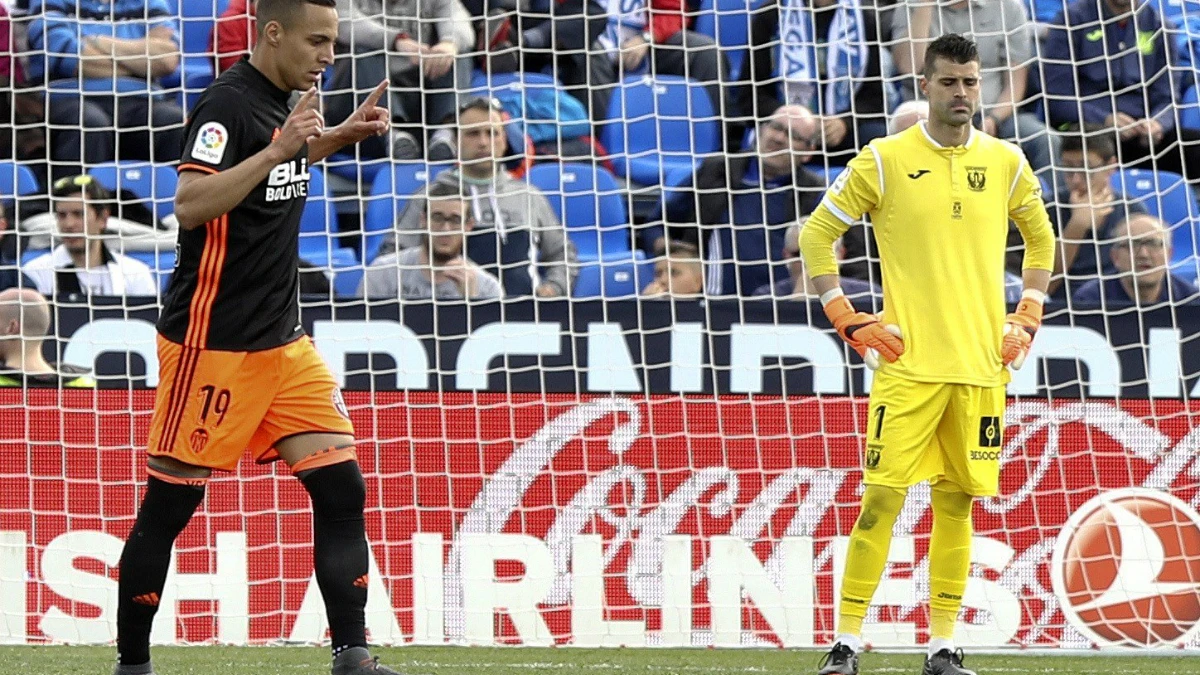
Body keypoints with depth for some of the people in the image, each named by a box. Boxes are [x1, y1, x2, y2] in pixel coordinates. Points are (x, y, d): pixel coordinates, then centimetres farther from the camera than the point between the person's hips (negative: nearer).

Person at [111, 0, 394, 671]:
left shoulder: (281, 100, 11)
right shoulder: (227, 104, -15)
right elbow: (190, 205, -28)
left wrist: (338, 137, 18)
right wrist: (278, 149, -31)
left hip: (283, 340, 8)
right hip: (212, 343, -8)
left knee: (341, 487, -2)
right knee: (170, 504, 0)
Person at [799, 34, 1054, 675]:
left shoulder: (1006, 161, 8)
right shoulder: (884, 160, -1)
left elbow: (1040, 239, 22)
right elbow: (816, 234, 5)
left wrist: (1025, 320, 12)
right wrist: (847, 319, -2)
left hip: (982, 364, 3)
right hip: (909, 362, -3)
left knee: (957, 502, 6)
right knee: (881, 497, -8)